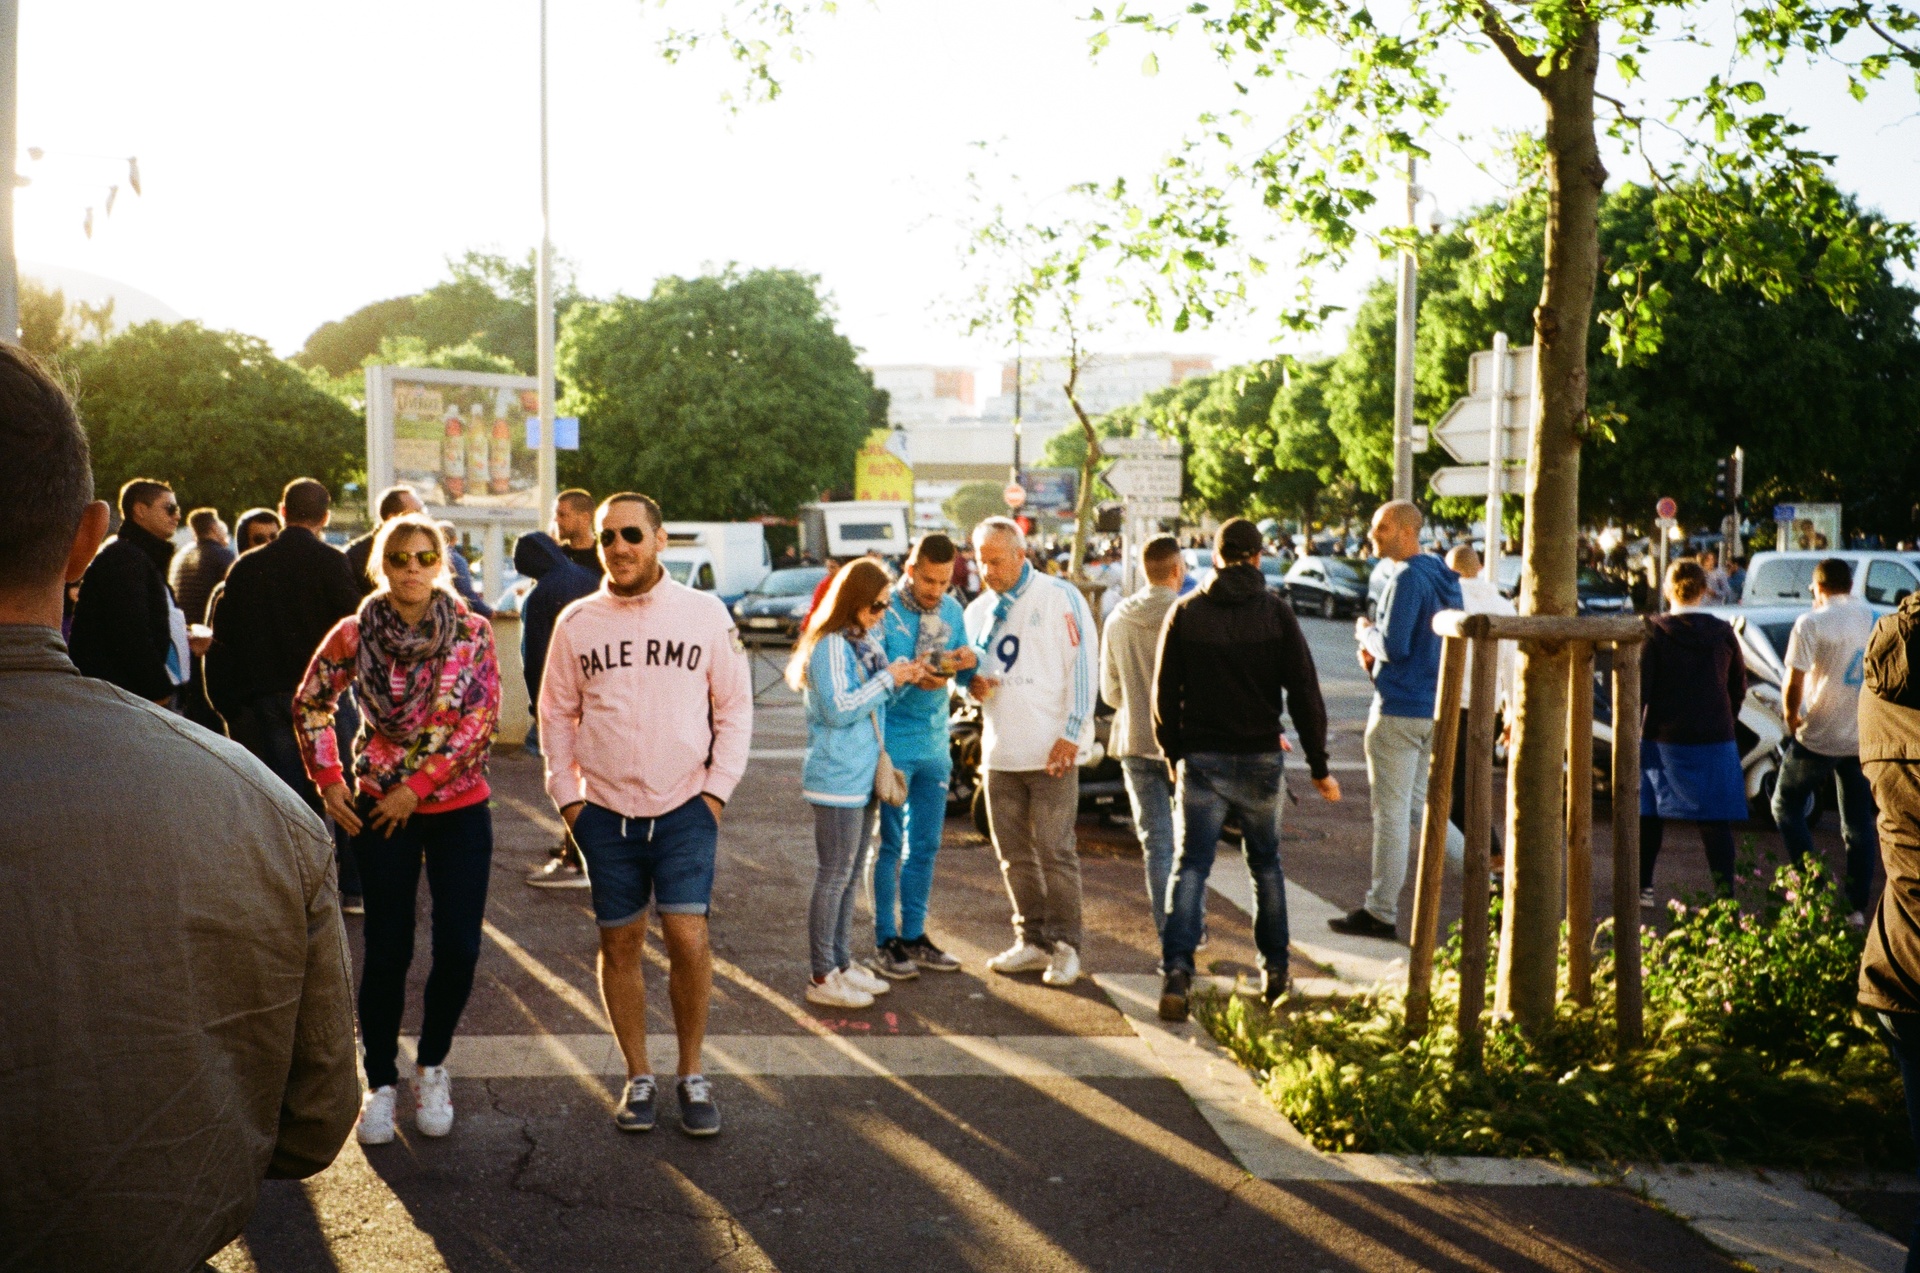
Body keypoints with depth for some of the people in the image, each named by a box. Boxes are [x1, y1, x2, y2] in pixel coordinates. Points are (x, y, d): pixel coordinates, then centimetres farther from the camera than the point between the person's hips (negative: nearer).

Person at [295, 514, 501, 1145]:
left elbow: (480, 721, -10)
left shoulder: (472, 633, -5)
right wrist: (328, 782, 0)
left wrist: (417, 786, -13)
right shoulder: (354, 635, -4)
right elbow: (309, 705, 8)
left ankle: (432, 1068, 21)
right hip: (380, 810, 0)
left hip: (459, 808, 0)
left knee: (459, 948, -1)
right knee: (388, 950, 3)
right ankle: (380, 1084, 17)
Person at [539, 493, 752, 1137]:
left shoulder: (704, 613, 1)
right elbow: (556, 715, 11)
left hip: (685, 809, -2)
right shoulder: (576, 622, 4)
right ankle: (638, 1077, 22)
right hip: (605, 812, 2)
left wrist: (718, 789, -2)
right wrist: (568, 795, 3)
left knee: (688, 937, -10)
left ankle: (692, 1076, 9)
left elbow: (734, 708, 5)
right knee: (621, 943, 7)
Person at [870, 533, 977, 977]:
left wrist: (969, 663, -13)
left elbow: (962, 680, 9)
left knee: (926, 845, 11)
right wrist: (908, 678, -31)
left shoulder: (952, 611, 5)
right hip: (893, 743, -5)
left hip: (935, 743, 5)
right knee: (891, 844, 2)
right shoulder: (885, 611, -13)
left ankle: (914, 934, 22)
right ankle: (886, 941, 12)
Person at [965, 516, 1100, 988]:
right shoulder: (978, 611, 13)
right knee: (1013, 853, 10)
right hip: (999, 751, 6)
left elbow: (1083, 665, -7)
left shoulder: (1060, 597, -4)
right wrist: (972, 684, -3)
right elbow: (968, 670, 23)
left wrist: (1072, 734, -14)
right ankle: (1033, 940, 22)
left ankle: (1065, 946, 9)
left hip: (1051, 750, -6)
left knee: (1055, 851, -3)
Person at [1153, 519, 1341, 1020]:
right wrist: (1319, 766, 1)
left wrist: (1174, 753, 14)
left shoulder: (1185, 613, -1)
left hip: (1201, 759, 0)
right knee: (1266, 865, 17)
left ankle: (1177, 968, -16)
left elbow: (1165, 694, 1)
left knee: (1190, 866, 0)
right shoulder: (1275, 612, -3)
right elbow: (1304, 692, -5)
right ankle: (1274, 969, 22)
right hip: (1261, 758, 0)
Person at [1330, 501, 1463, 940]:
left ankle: (1381, 912, 1)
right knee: (1407, 806, 16)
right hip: (1434, 708, 9)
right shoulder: (1444, 578, 13)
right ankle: (1383, 901, 22)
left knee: (1390, 812, -4)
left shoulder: (1407, 579, -17)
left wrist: (1365, 632, -3)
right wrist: (1377, 654, 10)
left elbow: (1394, 646, -22)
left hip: (1398, 710, -9)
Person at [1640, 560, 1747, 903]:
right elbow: (1738, 688, 11)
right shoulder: (1722, 632, 2)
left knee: (1648, 815, 12)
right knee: (1715, 822, 3)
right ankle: (1725, 892, -1)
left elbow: (1640, 687, -11)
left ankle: (1642, 887, 17)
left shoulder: (1654, 631, -7)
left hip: (1662, 739, -1)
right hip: (1714, 741, 1)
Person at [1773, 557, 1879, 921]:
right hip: (1865, 737, 5)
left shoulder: (1812, 623, -11)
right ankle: (1857, 908, 11)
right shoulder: (1875, 620, 6)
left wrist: (1792, 718, 1)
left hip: (1818, 737, -5)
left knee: (1785, 806, 12)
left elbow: (1793, 685, -13)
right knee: (1859, 823, 11)